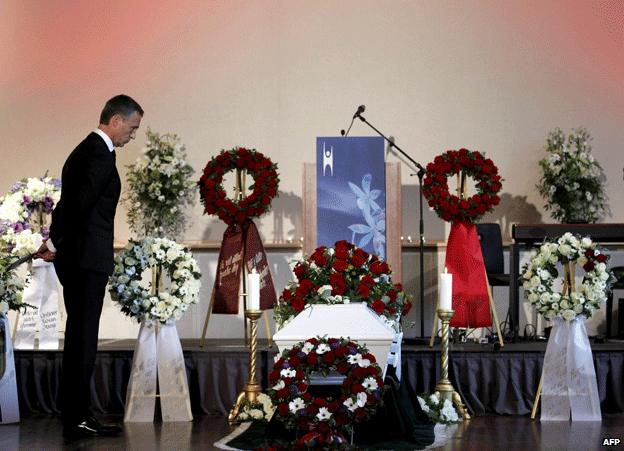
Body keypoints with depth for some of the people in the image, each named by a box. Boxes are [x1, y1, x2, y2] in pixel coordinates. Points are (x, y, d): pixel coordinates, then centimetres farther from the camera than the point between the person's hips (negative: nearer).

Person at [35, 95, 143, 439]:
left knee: (79, 336, 13)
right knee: (83, 337, -5)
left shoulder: (84, 150, 18)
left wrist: (56, 242, 12)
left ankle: (74, 414, 21)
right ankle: (77, 419, 1)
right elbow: (80, 203, -22)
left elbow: (69, 201, 16)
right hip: (87, 258, -10)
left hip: (76, 258, 10)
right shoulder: (101, 155, -14)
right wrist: (55, 243, -14)